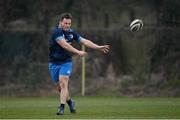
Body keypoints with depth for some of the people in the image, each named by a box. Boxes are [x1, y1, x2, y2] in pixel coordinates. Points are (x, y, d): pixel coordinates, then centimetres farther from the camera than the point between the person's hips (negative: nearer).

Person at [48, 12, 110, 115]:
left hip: (66, 62, 2)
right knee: (60, 86, 7)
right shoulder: (56, 32, -16)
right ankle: (70, 102, 31)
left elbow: (84, 41, 8)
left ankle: (62, 107, -17)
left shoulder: (71, 32, 2)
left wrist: (99, 47, 4)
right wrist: (78, 52, -34)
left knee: (63, 83, -16)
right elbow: (65, 45, -27)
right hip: (54, 63, -2)